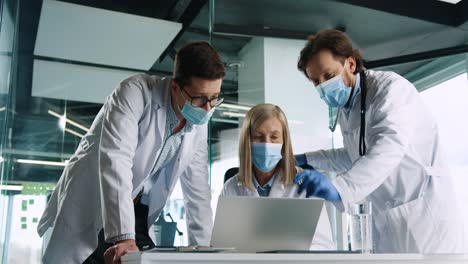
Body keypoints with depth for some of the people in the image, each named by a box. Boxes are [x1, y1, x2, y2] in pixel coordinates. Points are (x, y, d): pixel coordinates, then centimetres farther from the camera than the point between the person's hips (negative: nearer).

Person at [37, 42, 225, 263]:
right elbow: (115, 160, -32)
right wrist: (123, 237, -39)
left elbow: (198, 191, 4)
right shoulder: (136, 92, -21)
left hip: (136, 214, 5)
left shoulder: (199, 125, -2)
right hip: (89, 208, -5)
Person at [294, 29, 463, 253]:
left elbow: (389, 148, -34)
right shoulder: (344, 110, 9)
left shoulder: (390, 88, -15)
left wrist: (339, 189, -48)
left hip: (424, 213, -7)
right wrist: (307, 159, 19)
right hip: (386, 222, 8)